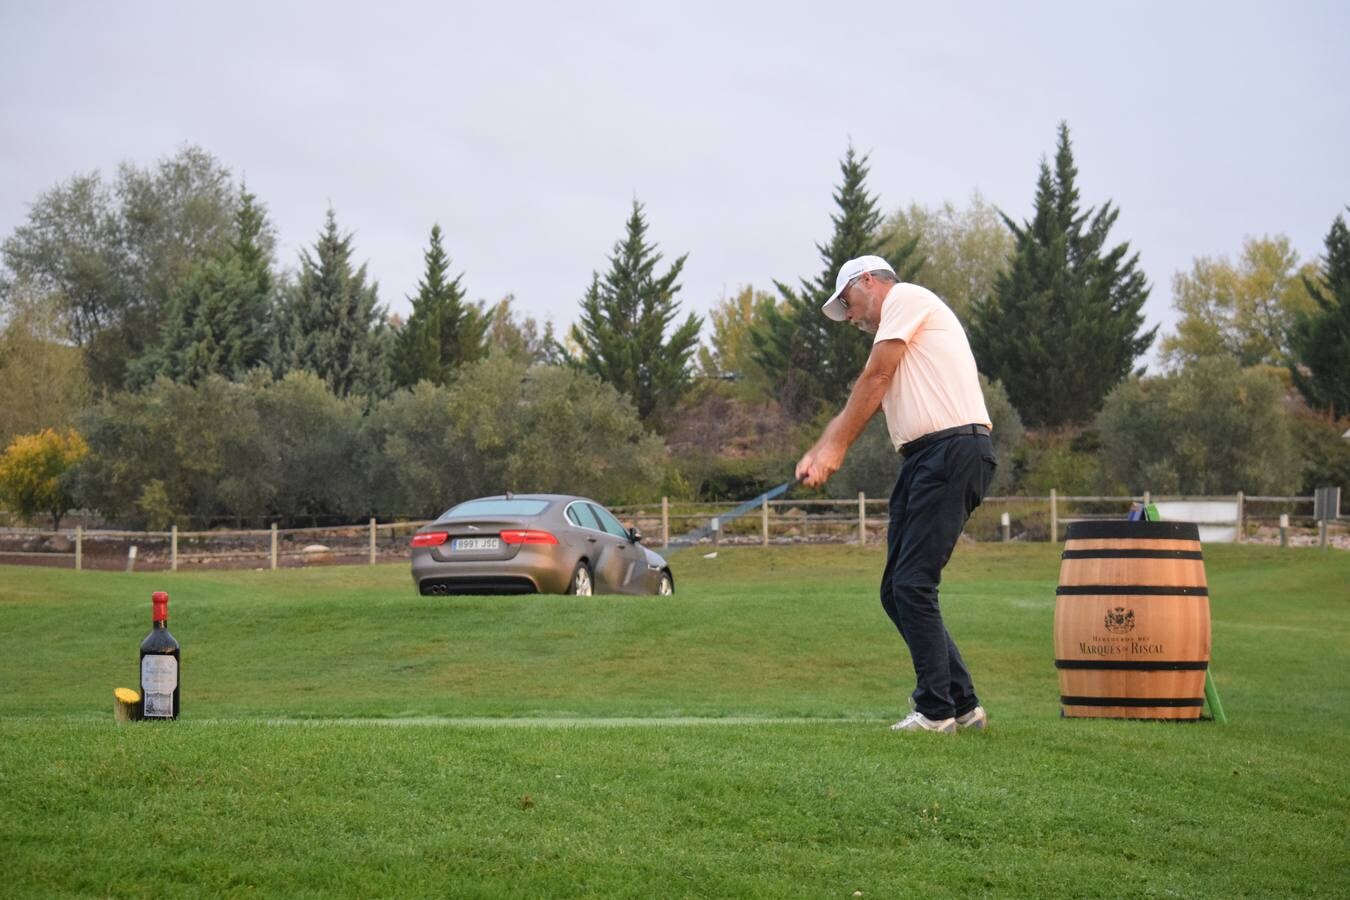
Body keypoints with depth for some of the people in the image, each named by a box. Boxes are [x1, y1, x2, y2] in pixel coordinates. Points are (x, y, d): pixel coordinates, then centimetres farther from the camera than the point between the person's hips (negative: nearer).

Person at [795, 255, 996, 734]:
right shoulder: (891, 333, 29)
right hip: (924, 459, 10)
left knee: (912, 584, -12)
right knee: (897, 591, 8)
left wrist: (834, 451, -1)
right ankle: (963, 704, 11)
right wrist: (816, 452, 5)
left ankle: (936, 710, -8)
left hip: (953, 449, -10)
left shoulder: (905, 297, 2)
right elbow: (857, 407, 21)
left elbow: (873, 381, -3)